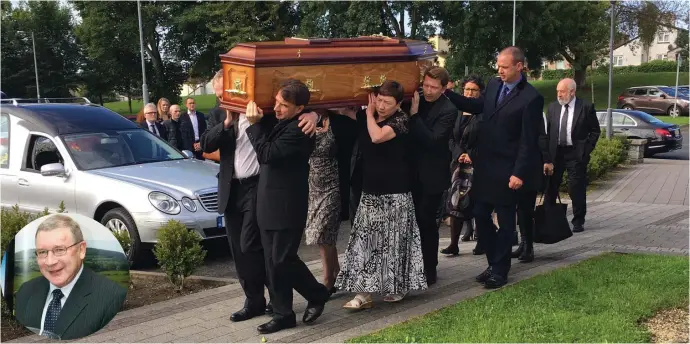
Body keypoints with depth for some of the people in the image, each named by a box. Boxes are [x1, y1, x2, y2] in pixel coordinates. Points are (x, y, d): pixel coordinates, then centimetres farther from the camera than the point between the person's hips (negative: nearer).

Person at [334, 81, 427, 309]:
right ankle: (364, 292, 3)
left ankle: (397, 287, 21)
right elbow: (342, 110, 12)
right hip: (370, 190, 6)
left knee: (393, 241, 4)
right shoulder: (367, 116, 7)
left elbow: (377, 137, -25)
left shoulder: (401, 119, -11)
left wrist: (369, 113, -10)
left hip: (395, 192, -5)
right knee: (365, 240, 1)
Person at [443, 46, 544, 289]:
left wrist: (519, 173, -18)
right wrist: (447, 93, 12)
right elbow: (479, 106, 23)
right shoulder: (494, 85, 6)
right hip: (484, 165, 7)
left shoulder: (531, 98, -15)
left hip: (507, 169, -7)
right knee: (480, 215, 11)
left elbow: (528, 141, -15)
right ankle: (494, 262, 26)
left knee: (505, 221, 6)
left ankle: (500, 270, 18)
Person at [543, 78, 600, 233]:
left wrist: (586, 149, -6)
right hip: (555, 152, 3)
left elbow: (595, 131, 3)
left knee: (577, 189, 0)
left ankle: (578, 222, 12)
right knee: (550, 187, 8)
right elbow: (547, 132, 5)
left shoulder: (586, 107, -4)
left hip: (576, 153, -3)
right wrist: (546, 158, -1)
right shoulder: (552, 107, 4)